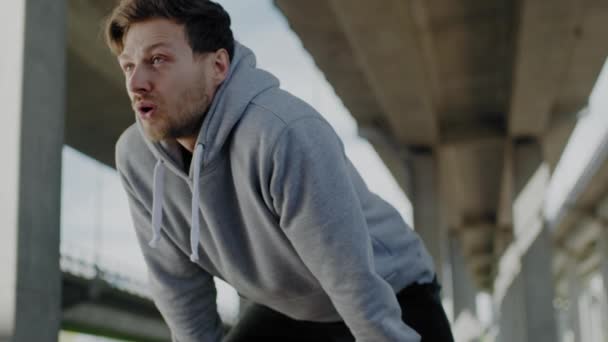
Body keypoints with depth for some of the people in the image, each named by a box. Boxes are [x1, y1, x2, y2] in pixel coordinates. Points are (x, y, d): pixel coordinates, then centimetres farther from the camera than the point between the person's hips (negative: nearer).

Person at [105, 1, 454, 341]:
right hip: (289, 310, 6)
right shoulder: (136, 156, -16)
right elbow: (176, 280, -3)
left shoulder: (287, 134, -38)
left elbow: (358, 283, -32)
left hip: (394, 300, -5)